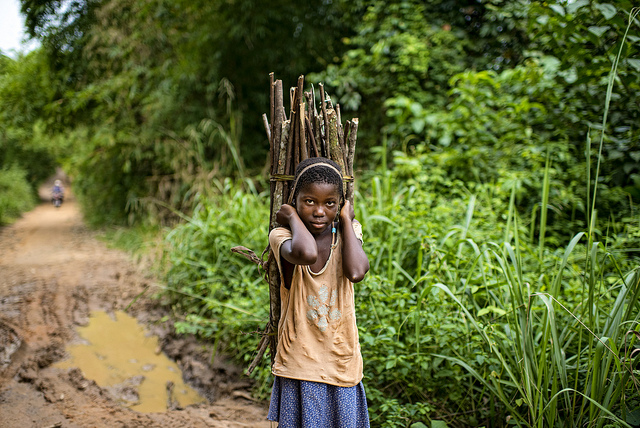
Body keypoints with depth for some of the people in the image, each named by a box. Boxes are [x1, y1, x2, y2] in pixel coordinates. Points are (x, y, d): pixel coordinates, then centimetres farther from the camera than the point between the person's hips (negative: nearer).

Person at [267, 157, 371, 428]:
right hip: (299, 367, -2)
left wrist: (346, 220, -13)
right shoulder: (282, 236, -10)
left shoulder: (346, 233, -1)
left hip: (342, 365, 3)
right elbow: (306, 253, -36)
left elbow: (356, 272, -24)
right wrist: (292, 217, -18)